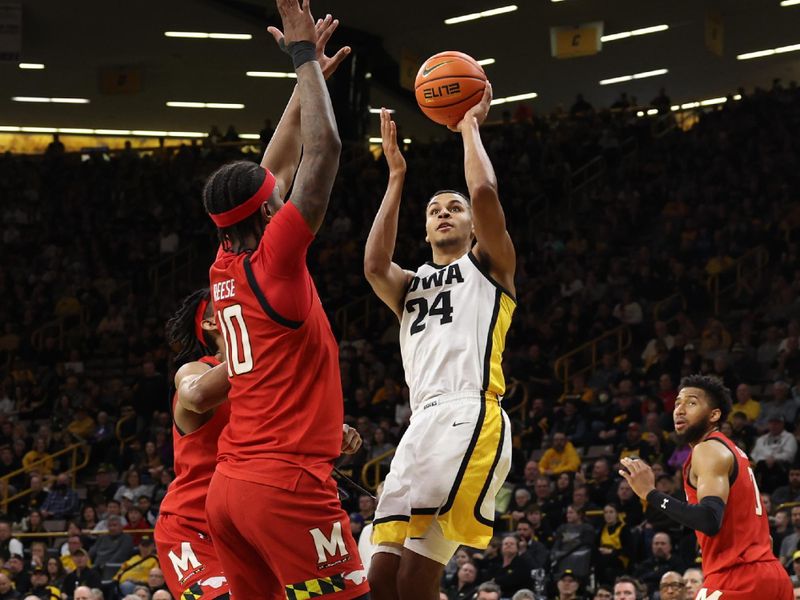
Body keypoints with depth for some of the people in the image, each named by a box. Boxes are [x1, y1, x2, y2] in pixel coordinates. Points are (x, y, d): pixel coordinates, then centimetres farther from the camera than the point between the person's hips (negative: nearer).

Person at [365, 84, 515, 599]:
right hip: (423, 423, 7)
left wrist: (471, 128, 12)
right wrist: (397, 176, 10)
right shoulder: (411, 287, 30)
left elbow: (485, 191, -3)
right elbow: (375, 265, 6)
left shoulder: (489, 265, 16)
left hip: (471, 418, -6)